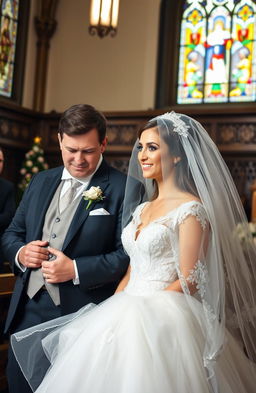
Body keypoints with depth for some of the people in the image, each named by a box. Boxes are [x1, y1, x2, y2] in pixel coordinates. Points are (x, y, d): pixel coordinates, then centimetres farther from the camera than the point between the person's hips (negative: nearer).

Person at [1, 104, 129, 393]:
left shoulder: (123, 188, -8)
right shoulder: (41, 181, 10)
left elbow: (130, 254, -13)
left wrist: (76, 269, -21)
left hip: (81, 315, -5)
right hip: (26, 311, 5)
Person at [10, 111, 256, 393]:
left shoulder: (192, 209, -11)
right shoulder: (142, 209, 14)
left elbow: (188, 281, -14)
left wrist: (139, 311, -15)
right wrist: (111, 312, 0)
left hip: (164, 320, -7)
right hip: (128, 316, 7)